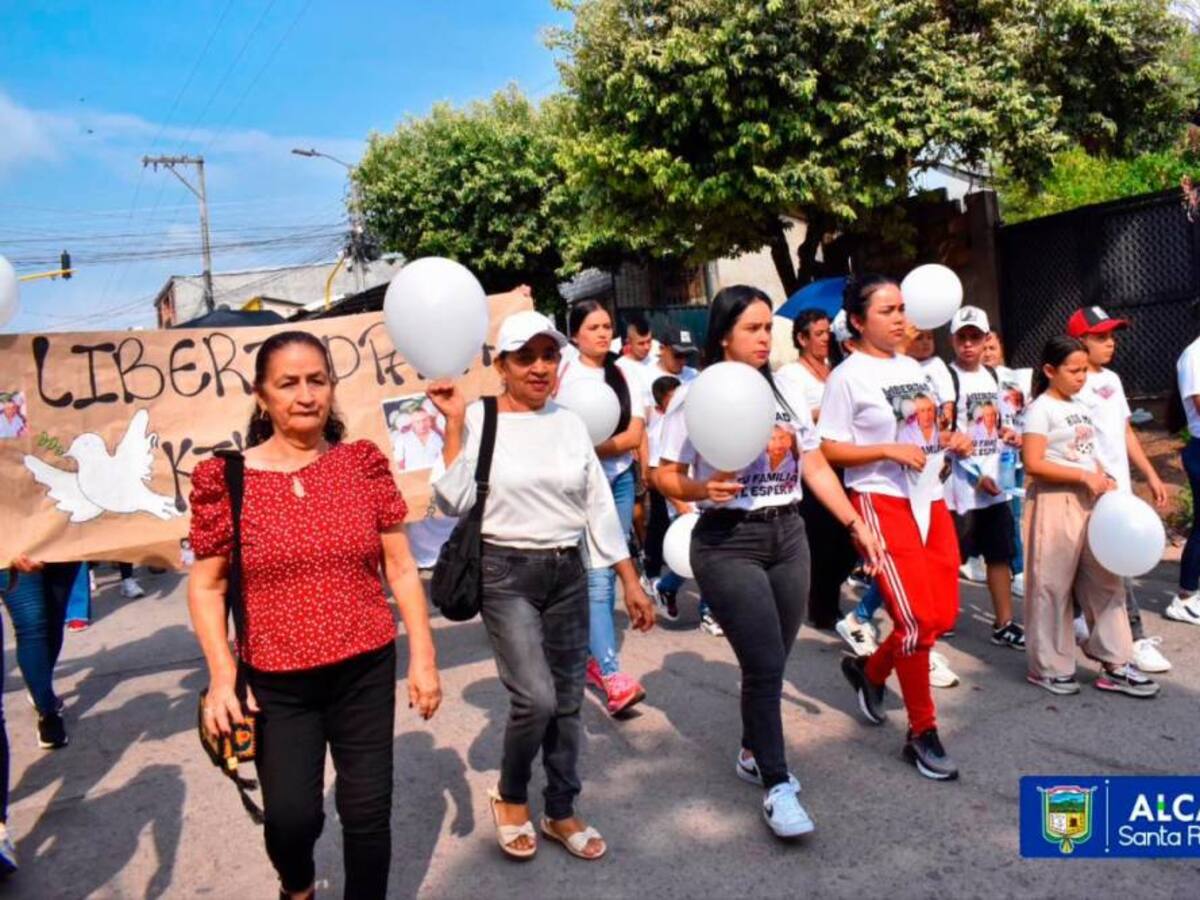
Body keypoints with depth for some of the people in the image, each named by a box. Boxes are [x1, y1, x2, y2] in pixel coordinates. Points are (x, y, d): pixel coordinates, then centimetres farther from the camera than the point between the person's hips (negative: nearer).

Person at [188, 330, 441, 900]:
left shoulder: (364, 463, -2)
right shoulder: (227, 478, -7)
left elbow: (400, 567, 1)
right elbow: (205, 585, 0)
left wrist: (423, 656, 0)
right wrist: (222, 675, -10)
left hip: (366, 669, 1)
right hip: (274, 681, -1)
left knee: (368, 810, 8)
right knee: (291, 816, 2)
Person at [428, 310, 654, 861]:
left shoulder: (569, 423, 6)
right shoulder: (480, 420, -6)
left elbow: (600, 505, 7)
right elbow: (454, 501, -15)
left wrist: (630, 580, 6)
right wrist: (454, 424, -17)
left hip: (569, 572, 5)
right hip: (507, 574, -4)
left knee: (568, 700, 11)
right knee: (536, 698, -13)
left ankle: (561, 812, 31)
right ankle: (510, 797, 18)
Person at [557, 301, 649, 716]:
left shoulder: (624, 377, 9)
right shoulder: (563, 374, -1)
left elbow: (635, 435, 0)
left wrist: (594, 446, -13)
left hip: (620, 480, 5)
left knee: (608, 572, 8)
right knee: (595, 576, -11)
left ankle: (593, 657, 22)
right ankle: (612, 675, -15)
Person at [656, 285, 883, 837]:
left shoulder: (787, 391, 9)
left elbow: (816, 467, 12)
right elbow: (665, 476, -6)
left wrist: (854, 524, 7)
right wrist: (702, 490, -25)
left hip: (788, 535, 5)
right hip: (728, 542, -5)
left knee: (771, 661, 12)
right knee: (765, 663, -7)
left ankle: (753, 754, 36)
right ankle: (777, 787, 9)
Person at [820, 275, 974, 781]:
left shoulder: (914, 368, 13)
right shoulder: (848, 376, -9)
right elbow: (830, 450, -11)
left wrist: (952, 441, 3)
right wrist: (889, 451, -20)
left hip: (929, 499, 8)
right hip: (881, 502, -7)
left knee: (943, 614, 7)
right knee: (916, 619, -8)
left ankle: (869, 670, 32)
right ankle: (922, 734, 10)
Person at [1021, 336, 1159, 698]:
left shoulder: (1079, 406, 15)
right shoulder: (1041, 408, -9)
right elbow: (1033, 465, -18)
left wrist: (1102, 479, 5)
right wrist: (1085, 477, -18)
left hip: (1089, 502, 8)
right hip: (1055, 505, -8)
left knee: (1106, 580, 9)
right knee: (1053, 586, 0)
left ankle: (1115, 664, 17)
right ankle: (1049, 667, 12)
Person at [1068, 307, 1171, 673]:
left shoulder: (1112, 379, 15)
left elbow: (1125, 432, 19)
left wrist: (1151, 475, 18)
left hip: (1120, 487, 8)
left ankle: (1079, 619, 27)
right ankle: (1135, 638, 0)